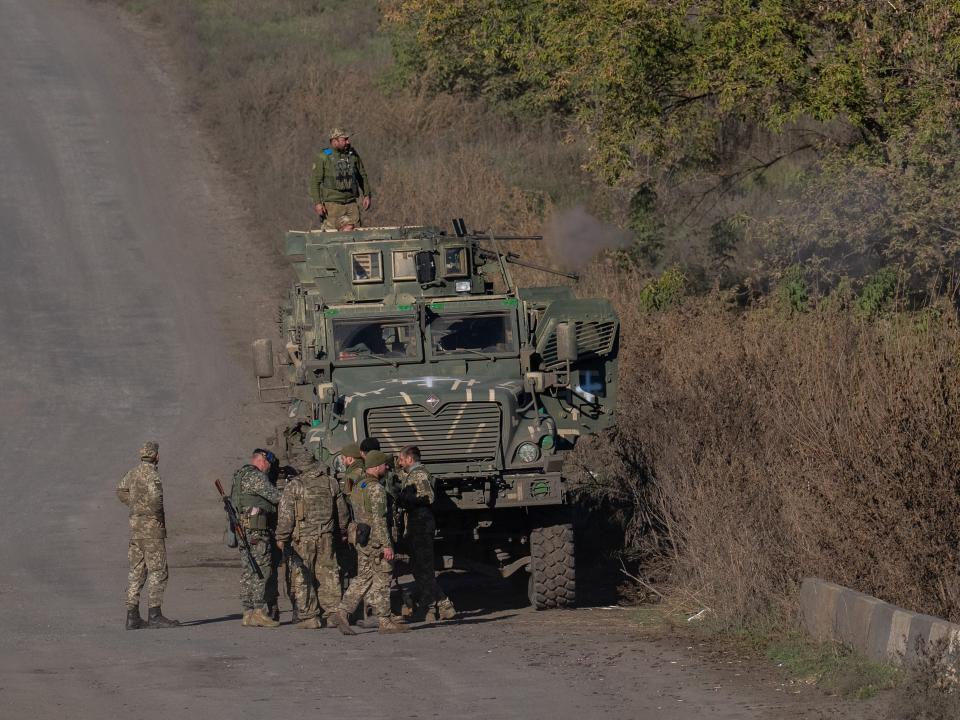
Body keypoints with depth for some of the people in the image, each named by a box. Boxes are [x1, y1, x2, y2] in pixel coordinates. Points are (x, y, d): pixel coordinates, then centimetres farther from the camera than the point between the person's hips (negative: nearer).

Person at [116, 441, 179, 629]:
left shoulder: (133, 472, 13)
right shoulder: (151, 473, -14)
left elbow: (121, 491, 29)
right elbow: (155, 496, -29)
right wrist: (157, 514, -12)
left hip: (135, 524, 9)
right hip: (152, 527, -9)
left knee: (137, 572, 8)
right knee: (157, 571, -6)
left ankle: (132, 616, 6)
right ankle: (154, 615, -11)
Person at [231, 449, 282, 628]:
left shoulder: (239, 476, 20)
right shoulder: (256, 477, -10)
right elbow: (276, 497, -12)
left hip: (242, 530, 10)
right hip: (256, 531, -10)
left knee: (249, 571, 9)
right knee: (262, 570, -9)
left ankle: (248, 613, 8)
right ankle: (259, 611, -13)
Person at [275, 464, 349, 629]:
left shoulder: (294, 485, -7)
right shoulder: (331, 483, 7)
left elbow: (286, 514, -9)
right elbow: (342, 511, 14)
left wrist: (281, 538, 0)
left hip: (302, 537, -4)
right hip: (326, 538, 4)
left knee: (302, 578, 3)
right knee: (328, 576, 11)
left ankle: (310, 617, 1)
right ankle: (333, 612, 10)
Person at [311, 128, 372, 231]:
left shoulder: (352, 155, 10)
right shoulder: (323, 158, -4)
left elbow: (362, 176, 19)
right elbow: (315, 182, -4)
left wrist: (367, 195, 11)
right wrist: (317, 203, -12)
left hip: (351, 203, 4)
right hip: (332, 203, -4)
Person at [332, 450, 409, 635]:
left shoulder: (358, 487, 14)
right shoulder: (376, 489, -15)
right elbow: (379, 519, -21)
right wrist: (387, 545, -21)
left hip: (361, 539, 9)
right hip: (376, 539, -9)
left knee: (363, 579, 10)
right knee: (382, 579, -1)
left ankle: (343, 613, -2)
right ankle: (385, 621, 4)